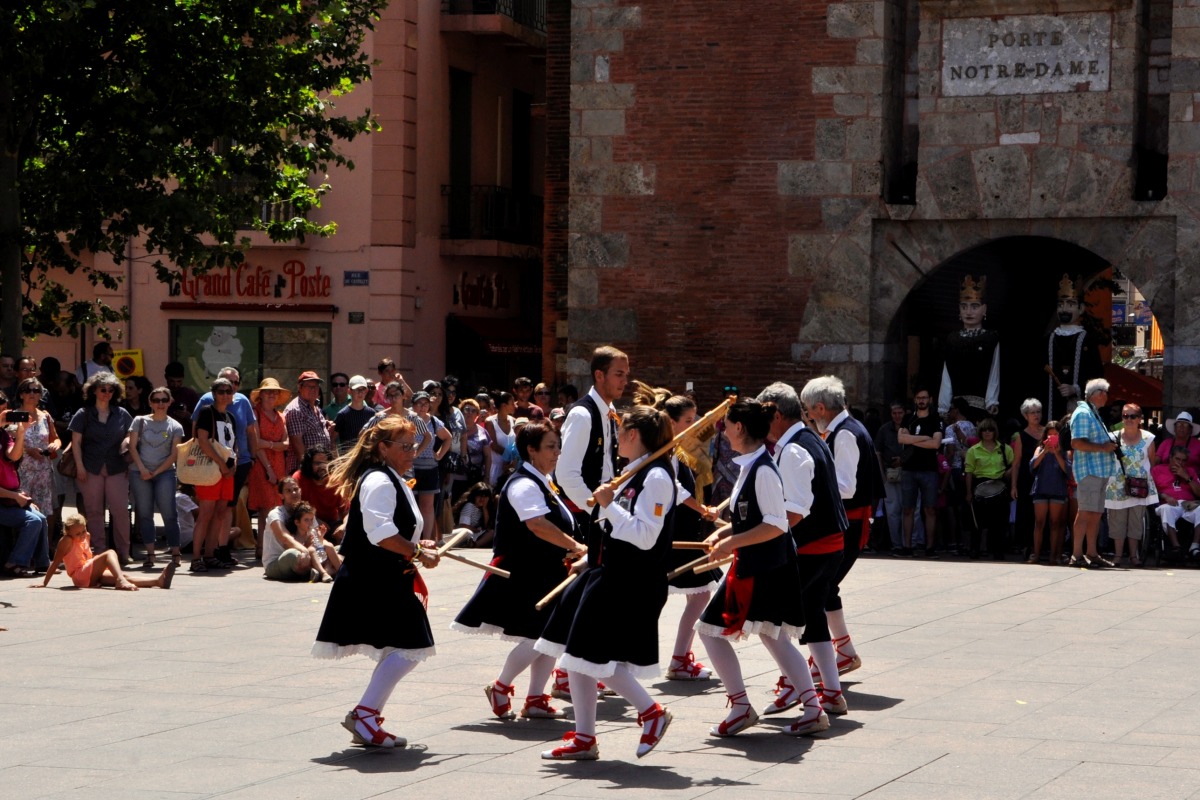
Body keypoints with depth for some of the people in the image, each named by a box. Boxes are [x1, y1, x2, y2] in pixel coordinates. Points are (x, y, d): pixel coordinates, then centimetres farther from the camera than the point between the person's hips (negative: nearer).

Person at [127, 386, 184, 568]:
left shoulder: (175, 427, 6)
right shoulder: (140, 421, 7)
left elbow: (174, 454, 1)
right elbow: (132, 447, 3)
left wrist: (156, 472, -8)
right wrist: (142, 469, -8)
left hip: (164, 472, -1)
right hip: (140, 472, 1)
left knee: (169, 513, -8)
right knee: (144, 514, -1)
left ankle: (175, 553, -5)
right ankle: (150, 554, 2)